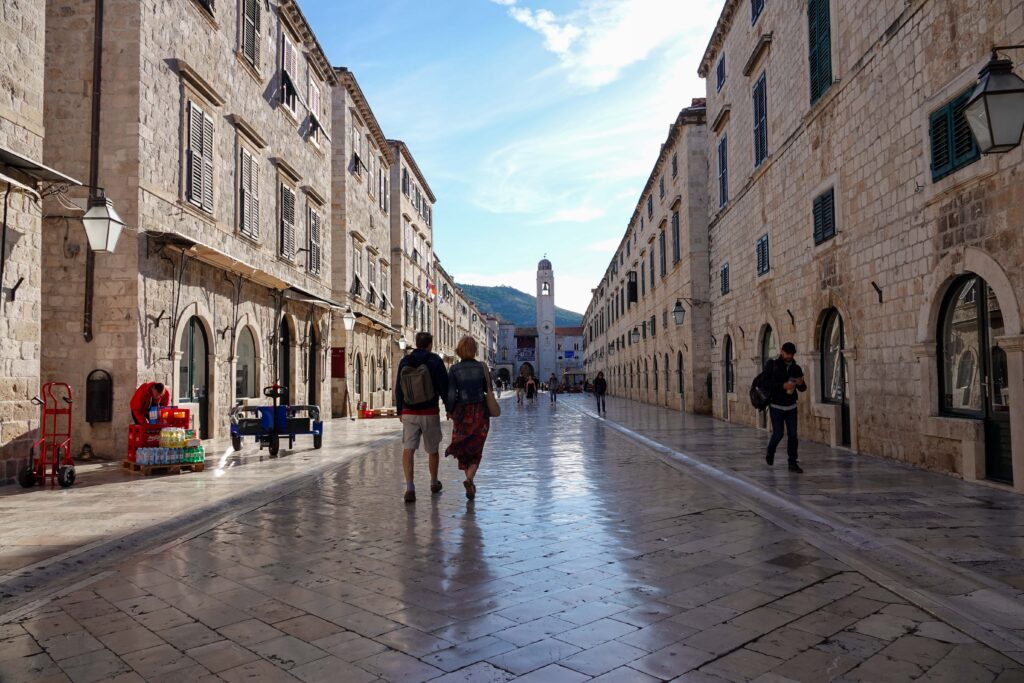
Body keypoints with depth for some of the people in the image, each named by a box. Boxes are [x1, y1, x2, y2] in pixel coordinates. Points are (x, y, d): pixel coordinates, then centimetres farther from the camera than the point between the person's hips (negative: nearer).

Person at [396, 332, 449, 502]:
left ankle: (409, 487, -18)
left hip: (409, 413, 2)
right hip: (430, 413, -1)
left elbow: (398, 389, 9)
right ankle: (434, 483, 32)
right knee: (433, 449, 15)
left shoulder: (404, 362, 3)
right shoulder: (435, 361, -7)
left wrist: (400, 411, 19)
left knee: (408, 449, -2)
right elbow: (444, 387, -8)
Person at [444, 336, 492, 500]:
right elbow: (488, 389, 2)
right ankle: (470, 479, -16)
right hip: (480, 411, 0)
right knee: (475, 448, 6)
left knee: (463, 448, 16)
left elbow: (451, 393, -10)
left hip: (462, 411, 0)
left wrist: (449, 410, 5)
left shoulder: (454, 369, -7)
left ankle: (471, 482, 18)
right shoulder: (482, 367, -4)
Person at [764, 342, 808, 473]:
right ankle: (770, 454, 24)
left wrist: (801, 383, -12)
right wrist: (783, 386, -27)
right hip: (776, 406, -4)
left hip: (791, 406, 4)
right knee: (778, 434, -4)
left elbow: (803, 389, 11)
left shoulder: (796, 368, 6)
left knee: (792, 434, 0)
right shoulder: (773, 365, -6)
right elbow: (766, 383, -15)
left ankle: (793, 463, 8)